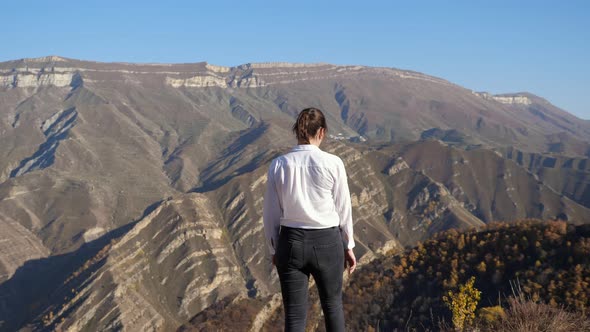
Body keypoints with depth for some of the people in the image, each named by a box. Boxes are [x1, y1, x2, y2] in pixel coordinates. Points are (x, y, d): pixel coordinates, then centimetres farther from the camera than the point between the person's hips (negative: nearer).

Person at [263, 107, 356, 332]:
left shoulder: (278, 165, -6)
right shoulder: (333, 163, -11)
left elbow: (271, 214, -1)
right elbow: (343, 209, -3)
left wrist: (274, 250, 13)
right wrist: (348, 247, 10)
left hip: (291, 242, 1)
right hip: (327, 243, -1)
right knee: (332, 305, 23)